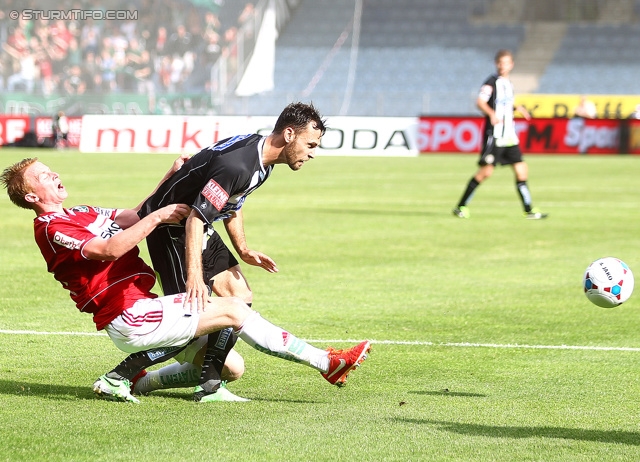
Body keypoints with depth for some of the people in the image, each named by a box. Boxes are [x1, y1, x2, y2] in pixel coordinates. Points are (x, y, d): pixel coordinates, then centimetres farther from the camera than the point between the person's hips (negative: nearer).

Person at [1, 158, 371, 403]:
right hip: (128, 316, -10)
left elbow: (133, 217, 26)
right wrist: (157, 216, -19)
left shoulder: (79, 214, 22)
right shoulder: (52, 230, -8)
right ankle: (327, 362, -10)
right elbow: (110, 249, -22)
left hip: (140, 307, 10)